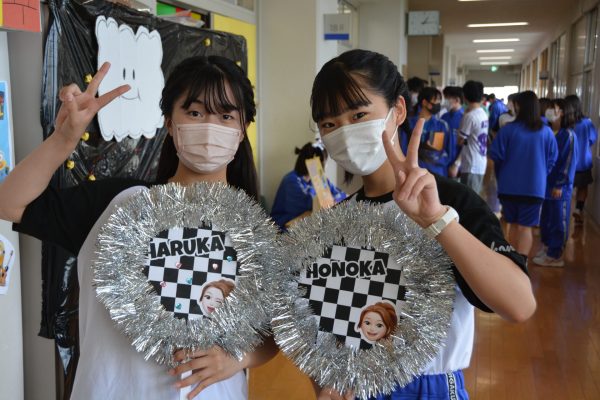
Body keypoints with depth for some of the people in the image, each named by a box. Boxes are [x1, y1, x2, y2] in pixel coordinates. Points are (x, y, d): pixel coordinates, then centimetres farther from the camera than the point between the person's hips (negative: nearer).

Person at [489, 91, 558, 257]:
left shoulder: (508, 129, -10)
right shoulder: (546, 132, -5)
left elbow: (496, 155, -7)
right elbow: (552, 160, 0)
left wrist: (501, 176, 12)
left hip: (509, 185, 0)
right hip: (535, 186, 0)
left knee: (513, 224, 17)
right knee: (526, 227, 4)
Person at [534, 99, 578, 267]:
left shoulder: (568, 135, -13)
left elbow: (569, 162, -14)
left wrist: (560, 184, -15)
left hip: (559, 186, -7)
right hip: (546, 182, 7)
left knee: (558, 220, 3)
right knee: (545, 218, 16)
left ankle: (555, 256, 12)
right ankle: (547, 247, 30)